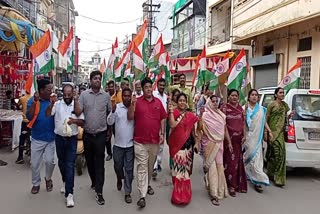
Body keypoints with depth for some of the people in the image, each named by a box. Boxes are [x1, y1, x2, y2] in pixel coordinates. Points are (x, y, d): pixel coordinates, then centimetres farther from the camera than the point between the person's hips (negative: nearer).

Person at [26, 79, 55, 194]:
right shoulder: (32, 100, -7)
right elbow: (29, 117, -18)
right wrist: (35, 102, -24)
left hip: (51, 137, 0)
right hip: (37, 138, 0)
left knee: (50, 161, 2)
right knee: (35, 163, 10)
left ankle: (48, 178, 31)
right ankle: (36, 183, 31)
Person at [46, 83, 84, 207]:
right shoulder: (57, 104, -2)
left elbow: (82, 122, -4)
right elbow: (47, 115, -13)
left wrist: (75, 120, -24)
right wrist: (51, 104, -27)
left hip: (72, 139, -2)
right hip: (59, 138, 2)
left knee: (70, 165, -6)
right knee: (61, 162, 18)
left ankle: (69, 194, -4)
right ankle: (66, 182, 43)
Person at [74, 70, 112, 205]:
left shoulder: (106, 96, 0)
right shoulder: (84, 95, -2)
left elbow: (110, 113, 8)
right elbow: (78, 113, -8)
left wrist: (110, 129, 9)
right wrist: (75, 99, -20)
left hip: (101, 134, -1)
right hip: (87, 133, 2)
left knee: (99, 162, -1)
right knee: (89, 160, 15)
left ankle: (99, 192, 3)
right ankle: (94, 182, 38)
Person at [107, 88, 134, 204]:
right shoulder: (117, 107, -6)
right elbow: (110, 122, -13)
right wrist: (113, 111, -28)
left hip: (130, 144, 0)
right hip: (118, 144, 0)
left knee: (129, 169, 5)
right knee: (118, 166, 16)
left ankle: (127, 193, 15)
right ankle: (119, 179, 48)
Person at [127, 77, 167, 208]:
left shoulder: (158, 102, 6)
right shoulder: (137, 101, -3)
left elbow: (163, 118, 10)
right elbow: (130, 118, -7)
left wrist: (162, 133, 2)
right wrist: (132, 104, -21)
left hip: (155, 140, 3)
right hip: (140, 141, -3)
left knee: (151, 165, 18)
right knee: (142, 167, -2)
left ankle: (147, 185, 40)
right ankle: (142, 196, 0)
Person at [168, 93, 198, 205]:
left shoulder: (191, 115, 7)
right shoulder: (174, 113, -4)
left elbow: (193, 130, 13)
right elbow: (172, 125, -21)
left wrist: (196, 142, 12)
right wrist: (171, 111, -22)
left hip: (187, 144, 3)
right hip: (176, 143, -3)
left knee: (185, 166, 10)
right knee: (178, 166, -2)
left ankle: (183, 192, 28)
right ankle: (179, 193, 12)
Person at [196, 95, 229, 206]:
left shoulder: (222, 115, 7)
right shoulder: (205, 114, -8)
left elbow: (225, 130, 13)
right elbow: (199, 128, -20)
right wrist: (200, 114, -28)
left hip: (219, 144, 5)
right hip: (209, 144, -4)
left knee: (219, 166, 11)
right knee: (212, 167, -3)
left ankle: (220, 190, 30)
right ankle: (214, 194, 4)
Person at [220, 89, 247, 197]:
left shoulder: (240, 108, 11)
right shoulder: (224, 107, -6)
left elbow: (243, 122, 12)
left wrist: (244, 135, 4)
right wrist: (226, 138, -15)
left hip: (238, 138, 5)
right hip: (228, 137, -5)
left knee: (238, 160, 12)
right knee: (230, 160, -3)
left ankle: (238, 183, 26)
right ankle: (231, 185, 7)